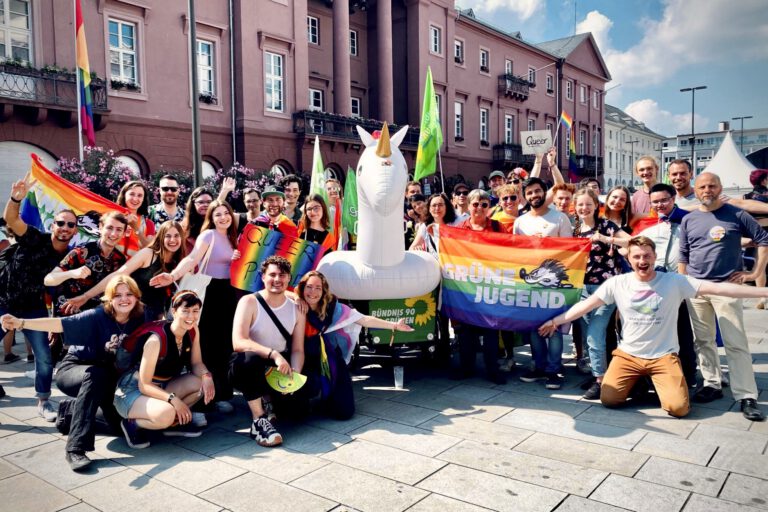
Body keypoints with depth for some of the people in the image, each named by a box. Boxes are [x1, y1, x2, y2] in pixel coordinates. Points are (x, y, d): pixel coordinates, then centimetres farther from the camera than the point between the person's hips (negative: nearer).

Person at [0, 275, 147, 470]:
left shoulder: (138, 320, -13)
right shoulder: (97, 316, -25)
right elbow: (60, 324, -36)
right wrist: (21, 323, -48)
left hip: (107, 377, 5)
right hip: (72, 369, -5)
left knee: (118, 422, 7)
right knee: (96, 374, -40)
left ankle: (70, 410, 33)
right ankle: (76, 448, -37)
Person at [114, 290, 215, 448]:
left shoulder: (193, 331, -7)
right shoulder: (156, 339, -27)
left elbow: (197, 363, 1)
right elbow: (144, 385, -24)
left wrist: (206, 376, -22)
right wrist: (173, 399, -35)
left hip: (161, 387, 7)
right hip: (133, 391, -7)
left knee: (204, 383, -14)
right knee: (166, 414, -36)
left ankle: (173, 422, 3)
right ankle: (132, 424, -4)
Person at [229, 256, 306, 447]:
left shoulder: (297, 310, 1)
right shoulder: (249, 302, -13)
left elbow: (298, 350, -2)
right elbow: (238, 342, -26)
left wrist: (294, 374, -23)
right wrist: (273, 354, -38)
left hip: (277, 372, 5)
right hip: (246, 368, -5)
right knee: (251, 357, -39)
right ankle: (259, 420, -28)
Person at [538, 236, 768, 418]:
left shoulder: (674, 282, -8)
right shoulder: (617, 283, -4)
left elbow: (718, 288, -13)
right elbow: (587, 304, 0)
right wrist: (556, 320, -1)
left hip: (663, 356, -1)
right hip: (628, 355, 1)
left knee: (678, 408, -19)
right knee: (609, 399, -14)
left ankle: (655, 383, 15)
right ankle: (638, 382, 18)